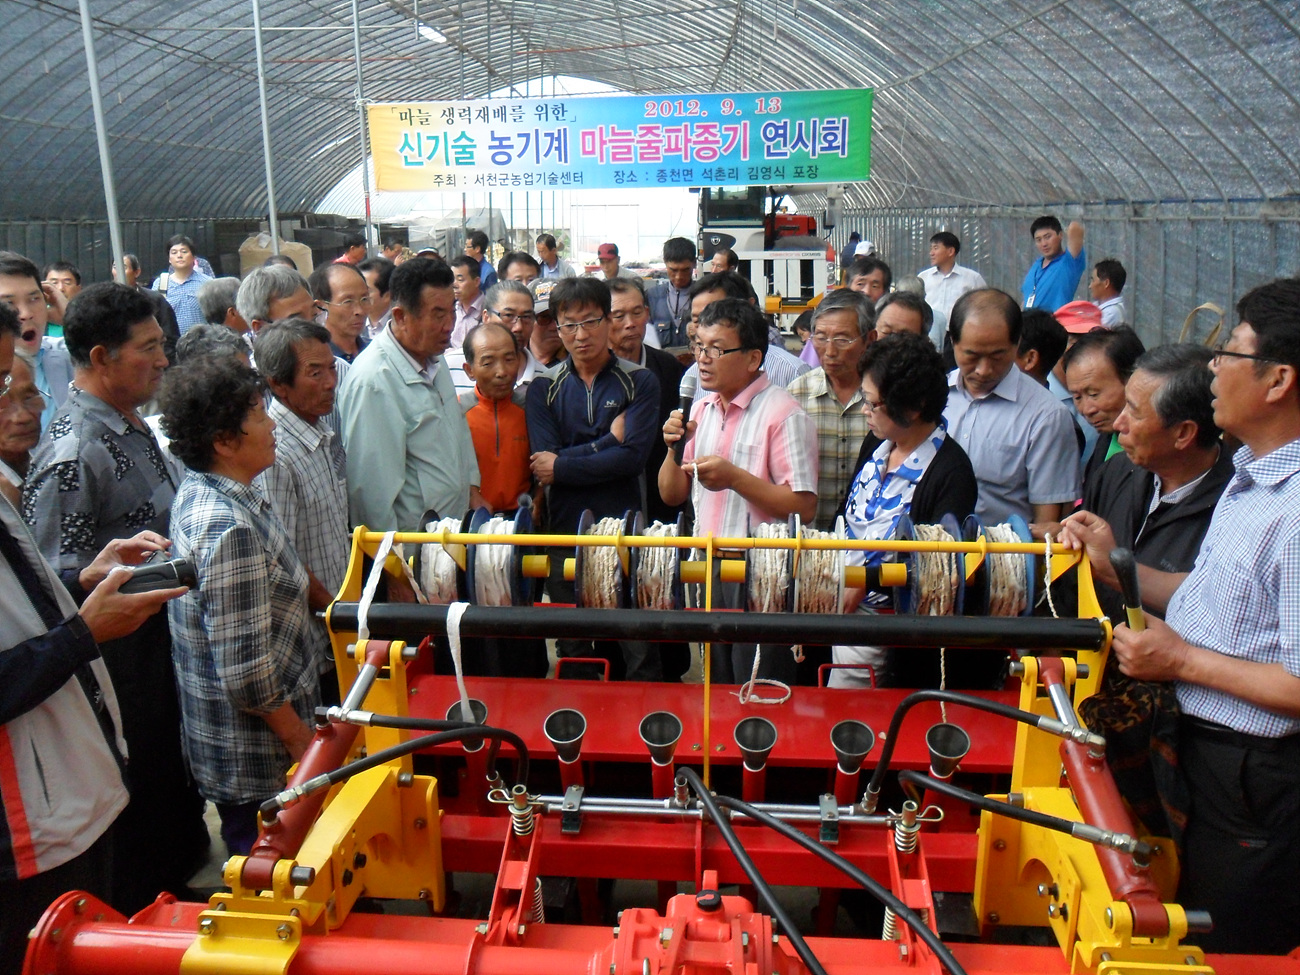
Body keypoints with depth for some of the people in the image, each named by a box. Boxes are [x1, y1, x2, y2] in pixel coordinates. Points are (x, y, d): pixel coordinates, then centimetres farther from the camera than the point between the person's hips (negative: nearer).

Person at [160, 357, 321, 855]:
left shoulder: (197, 493, 2)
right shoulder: (229, 528, -28)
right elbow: (246, 670, -27)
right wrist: (300, 739, -16)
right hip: (255, 756, -9)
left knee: (253, 860, 25)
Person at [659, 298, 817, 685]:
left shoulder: (783, 414, -13)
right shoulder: (704, 409, 11)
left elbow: (804, 507, -18)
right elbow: (672, 494, 13)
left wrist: (735, 478, -24)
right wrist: (675, 447, -5)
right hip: (708, 567, 7)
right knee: (718, 697, 18)